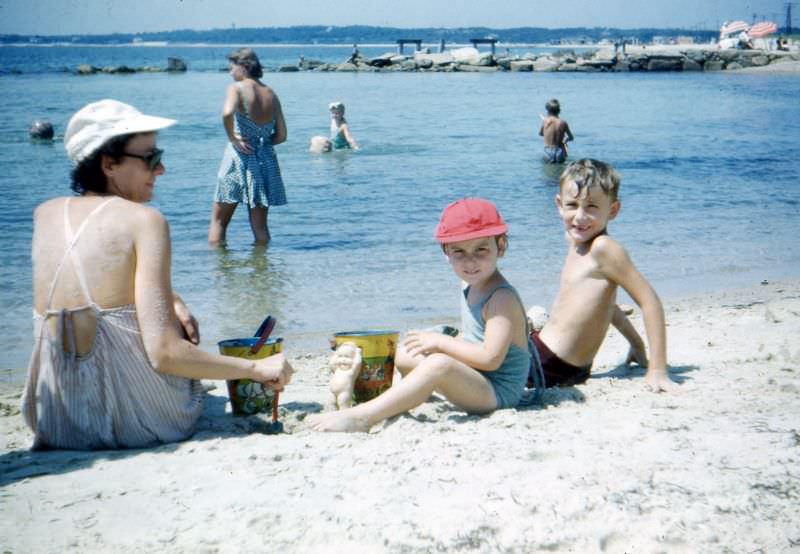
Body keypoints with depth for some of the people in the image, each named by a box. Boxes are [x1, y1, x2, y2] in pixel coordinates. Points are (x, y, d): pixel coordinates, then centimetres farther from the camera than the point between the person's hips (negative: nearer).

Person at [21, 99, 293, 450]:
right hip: (140, 422, -4)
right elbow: (164, 353, -22)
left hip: (56, 425, 4)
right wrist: (257, 368, -13)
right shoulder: (144, 220, -13)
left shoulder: (44, 214, 5)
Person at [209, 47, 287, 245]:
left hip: (239, 157, -5)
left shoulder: (237, 88, -7)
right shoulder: (271, 94, 9)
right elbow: (281, 135, 7)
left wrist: (232, 138, -14)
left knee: (218, 221, 8)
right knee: (260, 225, 10)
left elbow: (227, 113, -28)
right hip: (266, 161, 5)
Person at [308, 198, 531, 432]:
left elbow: (491, 358, -27)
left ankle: (360, 418, -40)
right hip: (472, 382, 11)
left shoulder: (502, 298, -18)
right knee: (404, 355, 18)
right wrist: (439, 343, 5)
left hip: (497, 393, -11)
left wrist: (441, 341, -19)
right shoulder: (471, 289, 10)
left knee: (439, 364, -37)